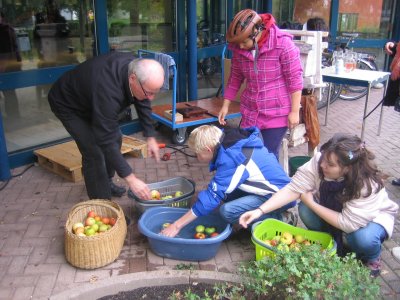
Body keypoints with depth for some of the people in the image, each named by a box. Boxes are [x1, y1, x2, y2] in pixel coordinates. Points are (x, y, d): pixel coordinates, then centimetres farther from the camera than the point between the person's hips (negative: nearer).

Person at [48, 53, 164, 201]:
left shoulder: (136, 68, -22)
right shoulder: (107, 90, -44)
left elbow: (143, 104, -3)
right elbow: (106, 139, -42)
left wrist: (150, 137, -6)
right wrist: (130, 178, -40)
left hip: (89, 99, 8)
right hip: (67, 104, -7)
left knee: (115, 138, 9)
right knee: (94, 152, -15)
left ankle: (106, 183, 30)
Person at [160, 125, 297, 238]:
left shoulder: (231, 159, -25)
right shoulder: (233, 144, 1)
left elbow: (211, 197, -24)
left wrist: (177, 225, -19)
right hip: (274, 185, 9)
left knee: (228, 211, -24)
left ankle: (281, 220, -6)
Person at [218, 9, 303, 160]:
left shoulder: (283, 44, -17)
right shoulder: (239, 48, -2)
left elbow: (295, 79, -12)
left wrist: (294, 111, -12)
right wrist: (226, 105, 10)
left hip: (277, 113, -5)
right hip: (250, 113, 5)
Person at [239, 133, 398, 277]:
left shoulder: (368, 185, -37)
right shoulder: (319, 161, -29)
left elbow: (348, 223, -36)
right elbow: (293, 188, -29)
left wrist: (311, 203, -29)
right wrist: (260, 211, -38)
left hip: (374, 215, -4)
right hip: (334, 209, 4)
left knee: (363, 238, -35)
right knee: (305, 210, -22)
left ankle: (371, 258, 4)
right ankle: (336, 246, 5)